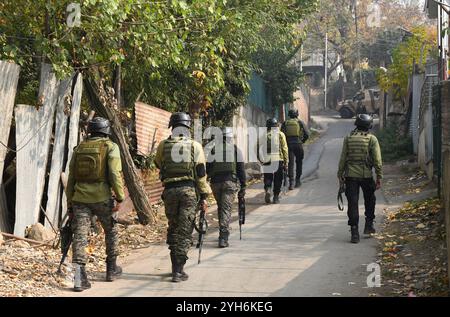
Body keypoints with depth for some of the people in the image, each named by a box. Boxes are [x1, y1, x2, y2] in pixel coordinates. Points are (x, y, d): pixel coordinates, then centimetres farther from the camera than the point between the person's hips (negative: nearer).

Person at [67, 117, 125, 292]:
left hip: (80, 198, 3)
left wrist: (69, 203, 18)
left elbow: (71, 178, 13)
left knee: (80, 236, -1)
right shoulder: (110, 147, 0)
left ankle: (79, 276, -14)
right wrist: (120, 197, -9)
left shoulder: (79, 148, 13)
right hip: (102, 198, -3)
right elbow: (114, 173, -13)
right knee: (111, 231, 19)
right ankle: (111, 268, 30)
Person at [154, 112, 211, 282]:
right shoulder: (195, 146, 1)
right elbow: (201, 173, 0)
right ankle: (179, 270, -4)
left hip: (170, 190, 2)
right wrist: (204, 196, 4)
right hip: (189, 191, -2)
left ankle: (176, 266, 19)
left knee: (173, 229, 15)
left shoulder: (163, 145, 4)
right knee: (185, 231, 0)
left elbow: (158, 164, 22)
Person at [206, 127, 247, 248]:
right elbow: (241, 169, 4)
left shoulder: (213, 148, 5)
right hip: (230, 182, -1)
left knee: (220, 207, 19)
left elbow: (207, 168, 4)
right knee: (226, 208, -5)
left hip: (216, 182, 2)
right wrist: (243, 186, 7)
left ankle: (223, 233, 27)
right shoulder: (236, 149, 5)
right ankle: (223, 238, -16)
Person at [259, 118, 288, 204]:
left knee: (268, 178, 12)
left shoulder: (264, 135, 3)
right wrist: (286, 163, 1)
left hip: (267, 161, 1)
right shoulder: (280, 134, 1)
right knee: (278, 180, 10)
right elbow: (284, 149, -2)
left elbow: (260, 148, 0)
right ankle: (276, 197, 10)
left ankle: (267, 190, -14)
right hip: (278, 160, -1)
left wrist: (262, 160, 9)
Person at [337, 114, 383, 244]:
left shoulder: (348, 139, 2)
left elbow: (343, 158, 3)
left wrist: (340, 174, 12)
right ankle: (369, 225, 24)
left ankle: (354, 232, -3)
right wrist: (379, 177, -1)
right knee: (369, 200, 22)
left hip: (351, 175, 1)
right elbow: (377, 160, -6)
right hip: (366, 175, -1)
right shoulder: (372, 139, -3)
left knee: (352, 203, 2)